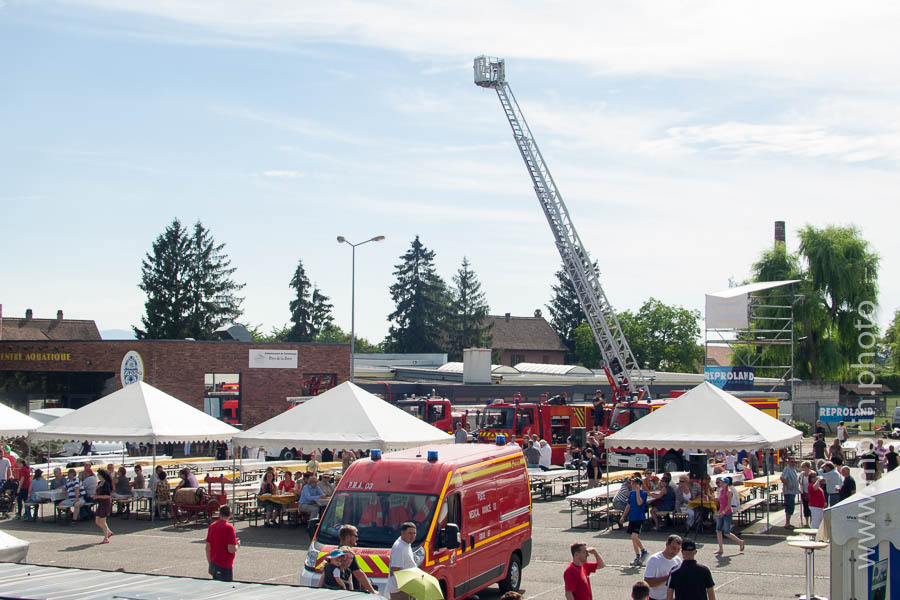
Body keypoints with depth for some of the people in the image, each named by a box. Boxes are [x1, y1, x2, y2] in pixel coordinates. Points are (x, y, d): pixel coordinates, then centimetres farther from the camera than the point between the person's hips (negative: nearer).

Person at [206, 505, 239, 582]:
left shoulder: (212, 526, 5)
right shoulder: (229, 527, -15)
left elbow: (208, 548, 11)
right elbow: (231, 549, -20)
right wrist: (237, 545, 1)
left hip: (213, 564, 7)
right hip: (225, 567, -7)